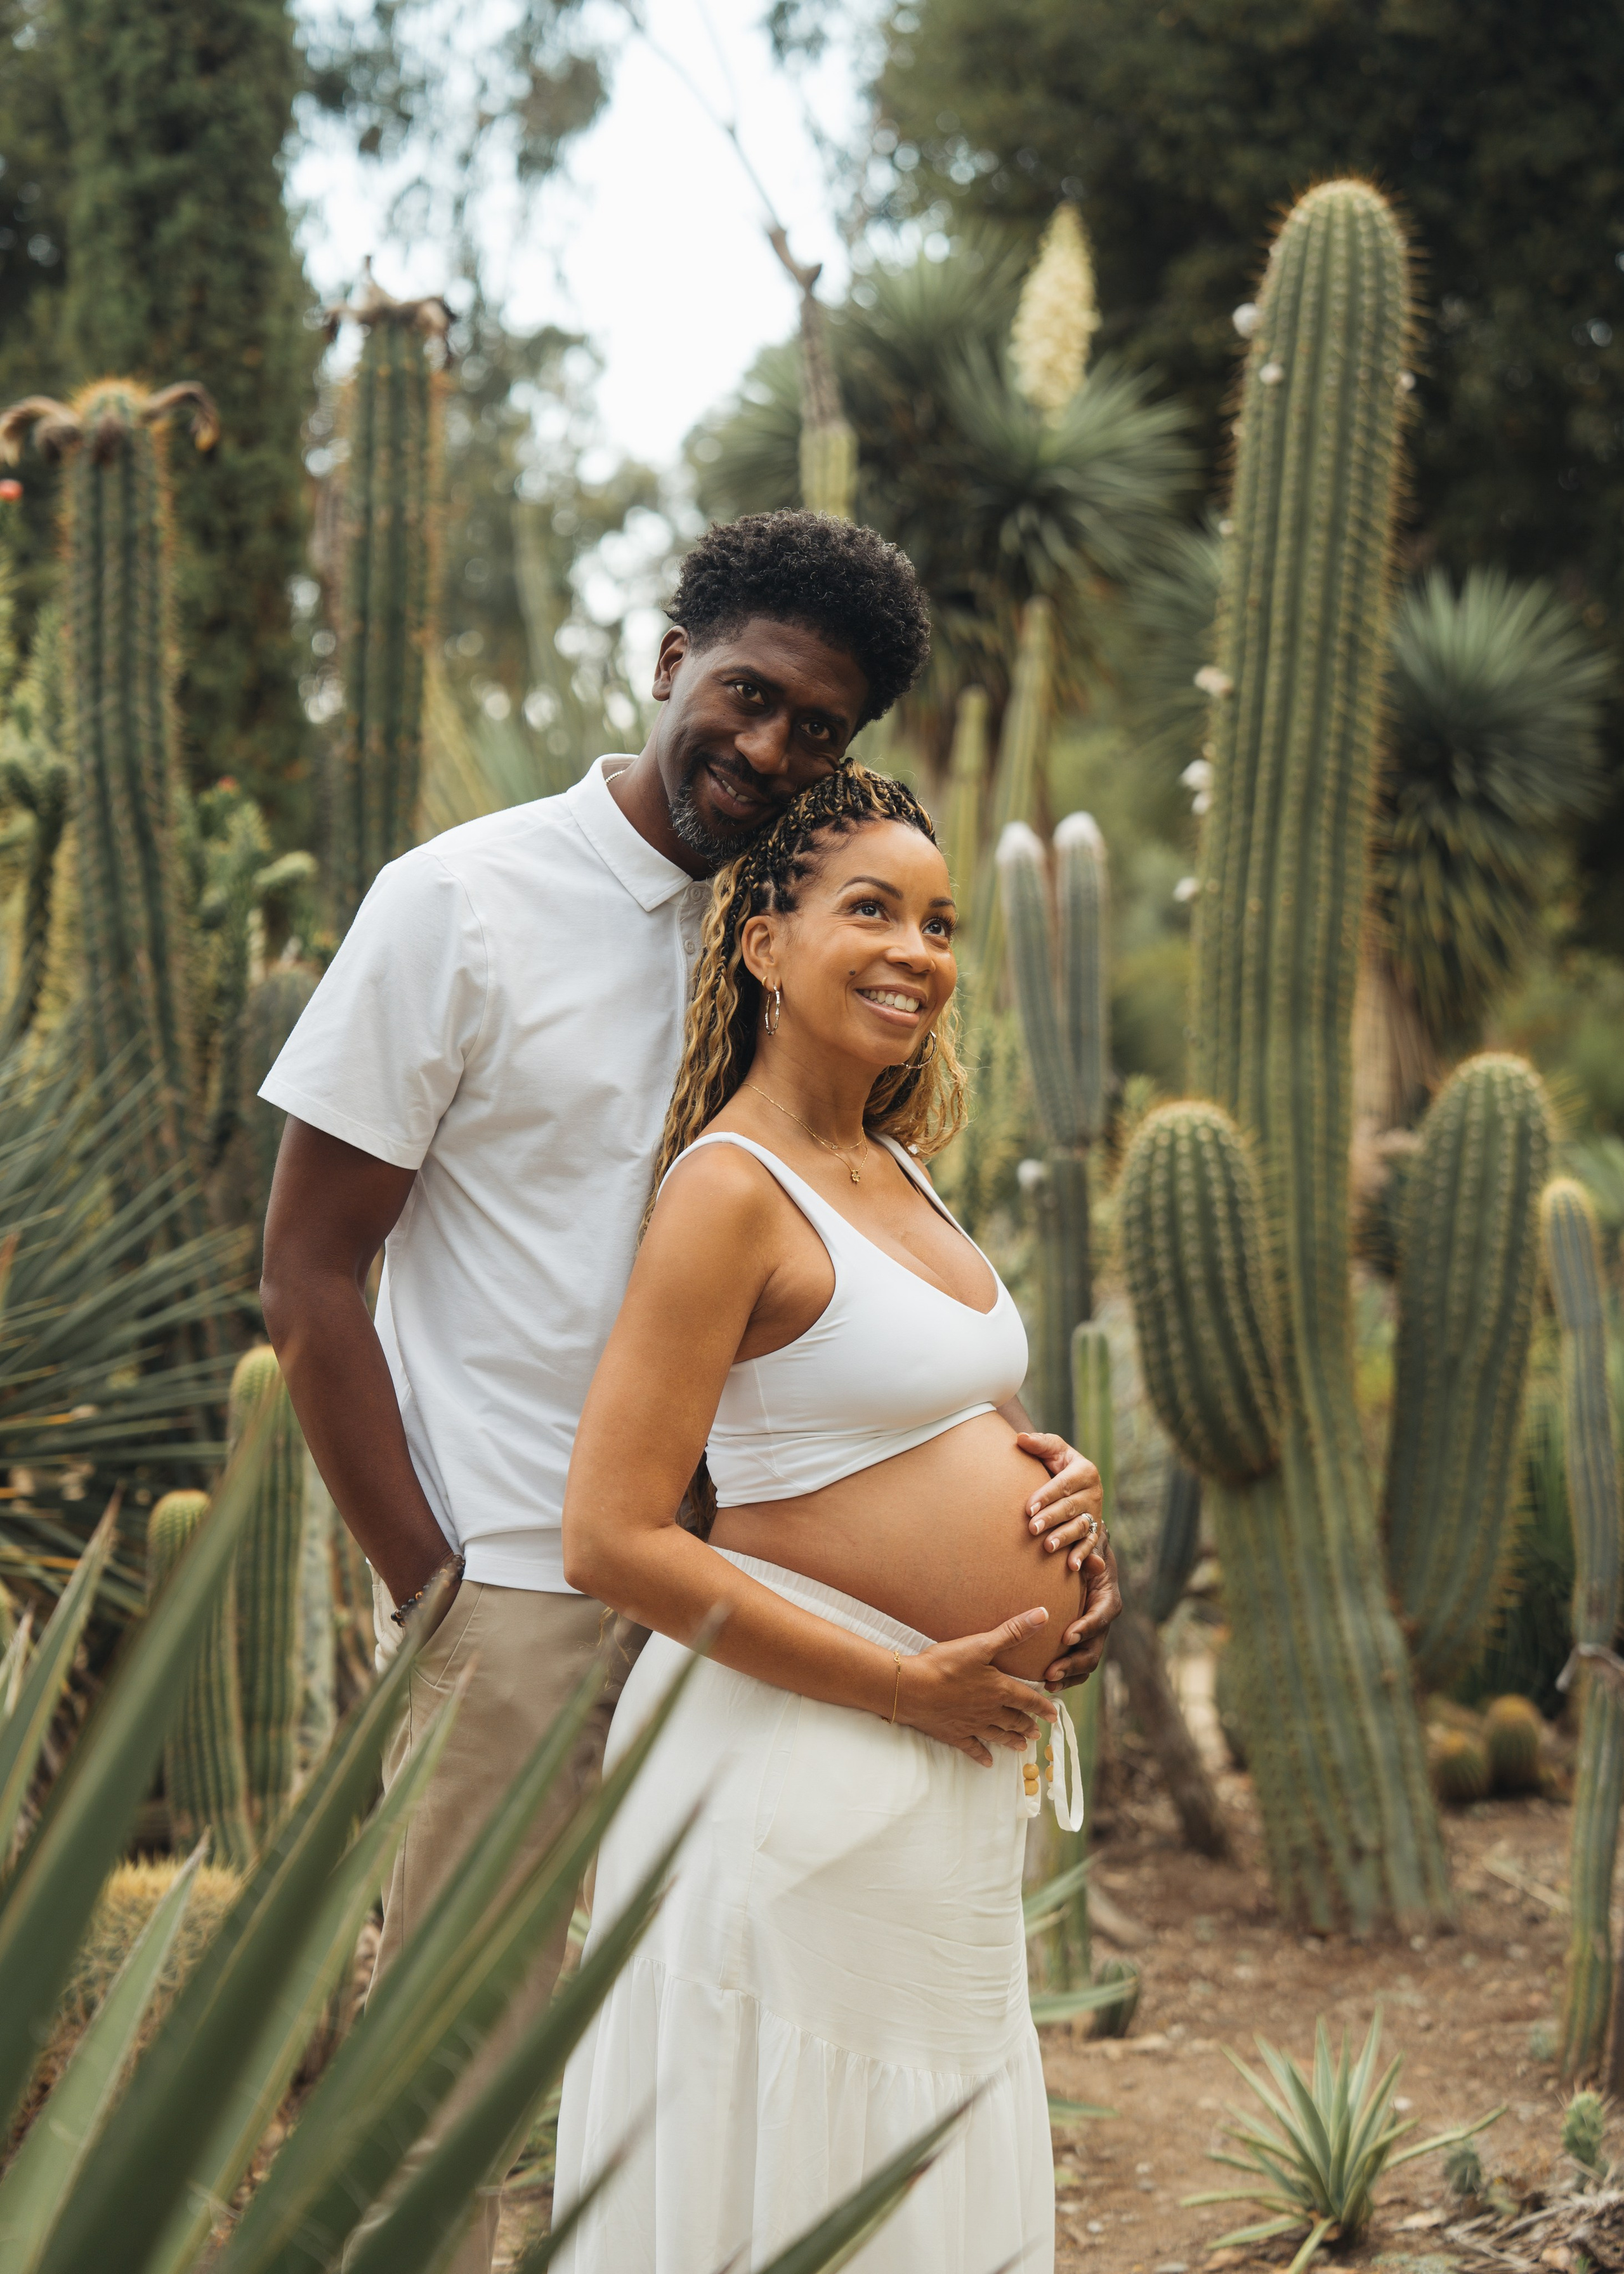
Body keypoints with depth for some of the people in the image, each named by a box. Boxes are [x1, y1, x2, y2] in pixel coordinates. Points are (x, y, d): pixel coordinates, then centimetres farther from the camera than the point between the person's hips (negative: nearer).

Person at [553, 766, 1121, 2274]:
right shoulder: (731, 1187, -16)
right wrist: (905, 1685, -18)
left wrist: (1052, 1493, 6)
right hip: (801, 1752, -9)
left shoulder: (896, 1170, 11)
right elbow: (612, 1542, -21)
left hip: (955, 1769, 9)